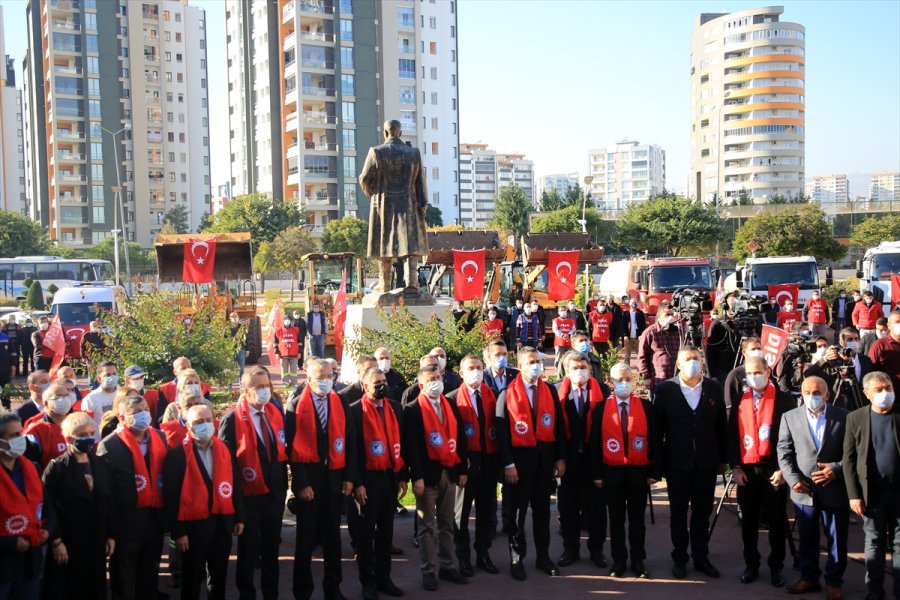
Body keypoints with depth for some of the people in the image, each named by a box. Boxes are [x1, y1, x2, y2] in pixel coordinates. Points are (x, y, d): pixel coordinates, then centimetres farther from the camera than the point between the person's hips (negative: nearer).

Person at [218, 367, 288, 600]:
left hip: (275, 491, 5)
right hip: (249, 494, -5)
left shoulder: (275, 412, 3)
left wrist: (283, 482, 7)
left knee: (272, 548, 17)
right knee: (248, 551, 10)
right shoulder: (233, 419, -15)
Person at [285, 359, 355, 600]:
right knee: (306, 537, 8)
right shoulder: (296, 405, -6)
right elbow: (292, 447, -8)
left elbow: (349, 440, 5)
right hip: (308, 477, -3)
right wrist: (301, 483, -12)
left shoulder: (340, 403, 4)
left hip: (334, 476, 3)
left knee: (333, 535, 12)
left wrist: (349, 476, -1)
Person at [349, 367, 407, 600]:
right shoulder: (355, 410, -8)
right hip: (368, 478, -5)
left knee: (386, 529, 13)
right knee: (366, 530, 5)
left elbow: (401, 442, 10)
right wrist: (357, 483, -13)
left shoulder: (395, 407, 8)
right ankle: (367, 581, 15)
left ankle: (383, 577, 23)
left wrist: (402, 476, 7)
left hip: (391, 476, 5)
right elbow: (352, 449, -10)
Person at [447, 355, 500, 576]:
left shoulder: (491, 395, 6)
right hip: (466, 461, -4)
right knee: (462, 510, 6)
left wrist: (498, 458, -3)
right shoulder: (453, 398, -5)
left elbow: (497, 425, 4)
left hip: (489, 460, 4)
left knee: (486, 509, 12)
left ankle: (483, 554, 24)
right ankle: (463, 557, 17)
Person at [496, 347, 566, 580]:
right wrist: (508, 464, -12)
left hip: (545, 458, 4)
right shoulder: (508, 393, -5)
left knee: (542, 509, 12)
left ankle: (543, 556, 23)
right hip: (520, 458, -3)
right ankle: (516, 559, 15)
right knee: (518, 511, 4)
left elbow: (559, 426, 7)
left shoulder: (550, 391, 6)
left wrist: (560, 458, 2)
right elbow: (502, 431, -8)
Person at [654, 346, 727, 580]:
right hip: (677, 463, -2)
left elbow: (721, 426, 5)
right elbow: (657, 426, -4)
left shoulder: (714, 388, 0)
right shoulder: (665, 389, -7)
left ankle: (701, 558, 25)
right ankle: (679, 559, 22)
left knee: (702, 513, 12)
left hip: (706, 462, 2)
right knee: (678, 513, 10)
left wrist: (723, 459, 5)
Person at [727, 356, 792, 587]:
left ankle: (776, 567, 18)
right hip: (746, 470, 3)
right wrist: (735, 467, 1)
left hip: (774, 470, -3)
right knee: (748, 521, 10)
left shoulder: (784, 399, -3)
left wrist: (784, 468, -10)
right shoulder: (740, 401, 7)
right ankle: (751, 564, 21)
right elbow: (732, 436, 9)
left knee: (776, 521, 7)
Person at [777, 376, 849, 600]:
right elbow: (784, 452, 2)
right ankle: (809, 578, 28)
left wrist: (836, 469, -17)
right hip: (804, 490, 2)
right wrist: (793, 479, -9)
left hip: (835, 490, -2)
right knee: (806, 540, 14)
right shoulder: (790, 417, 2)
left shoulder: (843, 417, -4)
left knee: (836, 540, 9)